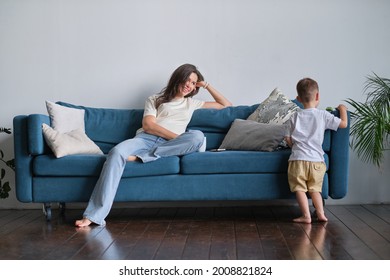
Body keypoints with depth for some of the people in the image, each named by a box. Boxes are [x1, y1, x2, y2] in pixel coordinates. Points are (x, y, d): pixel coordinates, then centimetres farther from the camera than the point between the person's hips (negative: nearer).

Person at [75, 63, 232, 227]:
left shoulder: (191, 103, 30)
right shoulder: (155, 99, 22)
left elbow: (226, 105, 35)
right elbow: (148, 125, 3)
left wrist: (206, 85, 29)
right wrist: (178, 138, -9)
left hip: (169, 146, 1)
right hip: (145, 139, -1)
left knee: (198, 136, -31)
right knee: (117, 152, -34)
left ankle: (140, 157, -31)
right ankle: (94, 215, -40)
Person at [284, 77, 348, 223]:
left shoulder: (294, 117, 5)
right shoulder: (323, 115, 2)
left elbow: (288, 139, 6)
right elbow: (343, 124, 8)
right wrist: (343, 110, 25)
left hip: (298, 158, -1)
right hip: (317, 160, 1)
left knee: (299, 188, 4)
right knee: (315, 188, 14)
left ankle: (306, 216, -1)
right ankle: (321, 214, 10)